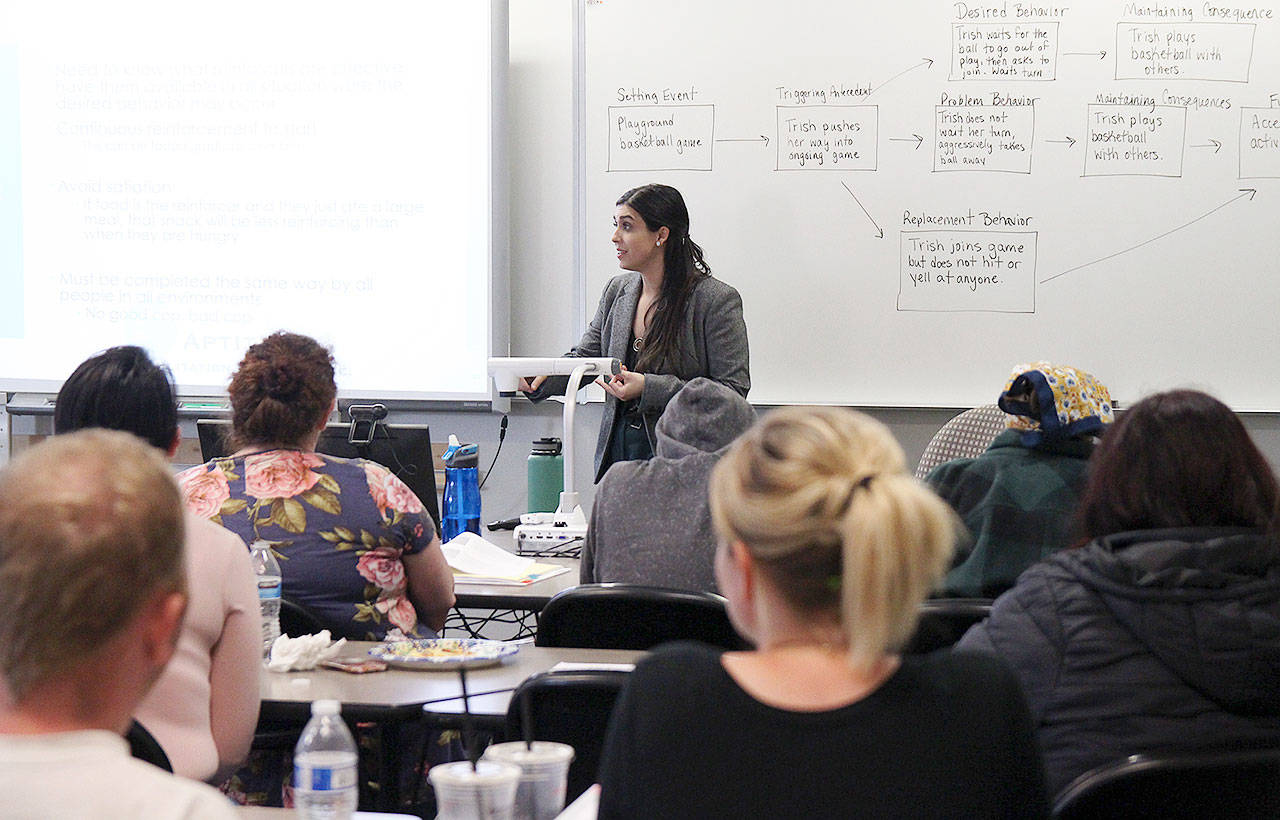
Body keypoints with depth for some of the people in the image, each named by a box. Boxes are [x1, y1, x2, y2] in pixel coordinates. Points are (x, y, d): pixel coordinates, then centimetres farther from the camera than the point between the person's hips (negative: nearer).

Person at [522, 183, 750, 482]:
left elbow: (733, 390, -13)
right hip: (618, 452, 5)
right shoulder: (617, 290, 10)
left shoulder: (717, 301, -10)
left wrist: (649, 389, -20)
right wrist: (542, 379, -5)